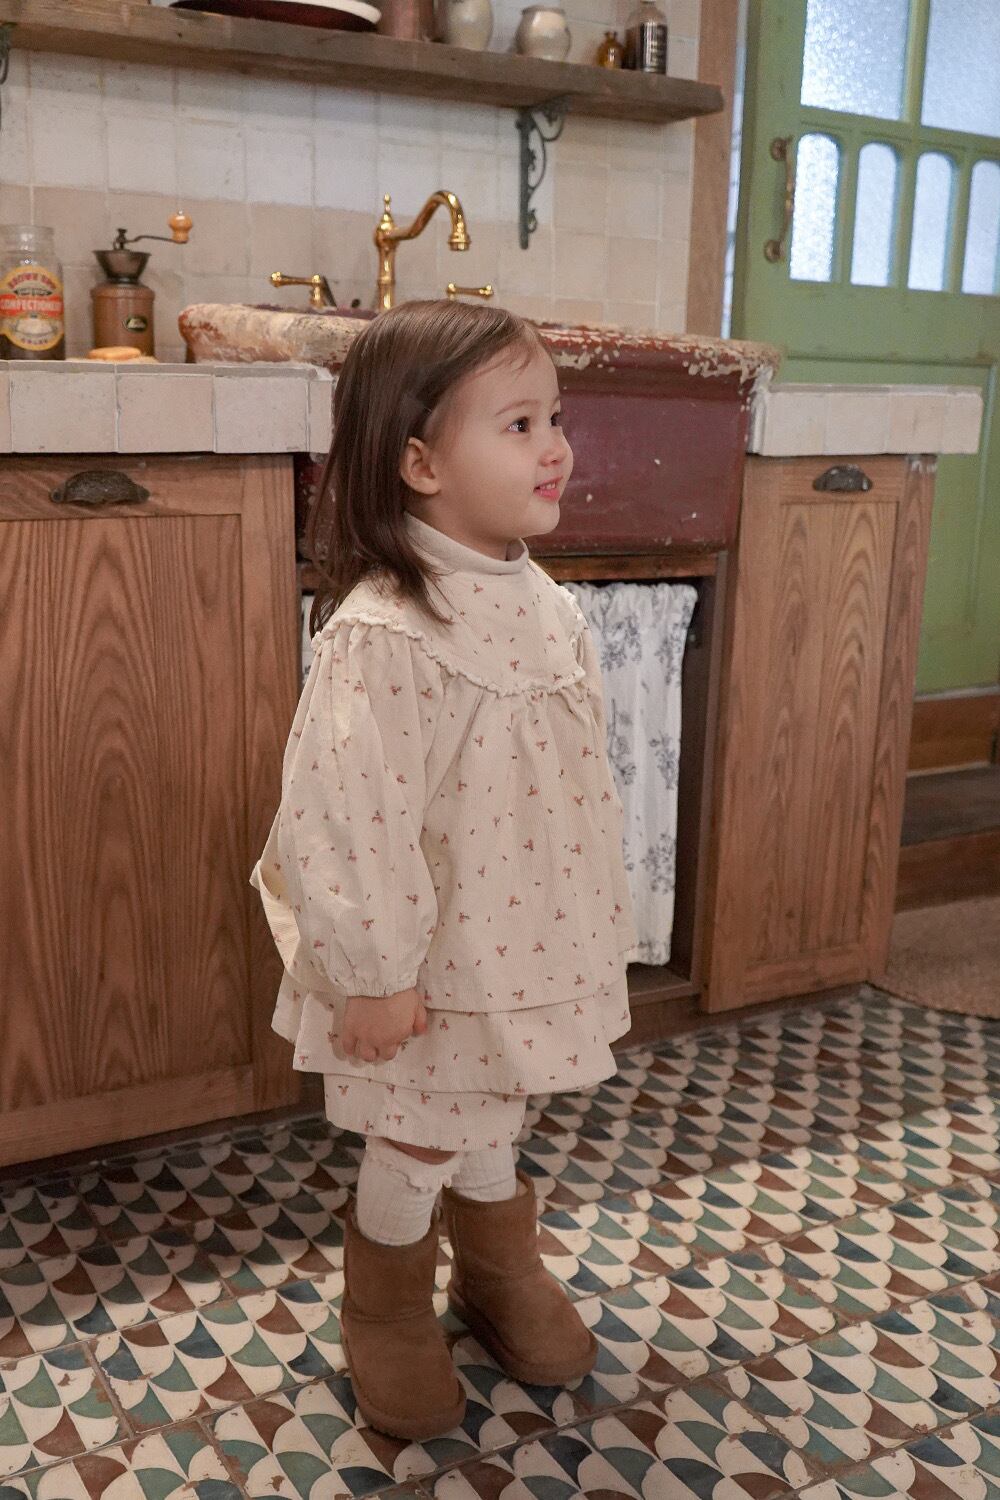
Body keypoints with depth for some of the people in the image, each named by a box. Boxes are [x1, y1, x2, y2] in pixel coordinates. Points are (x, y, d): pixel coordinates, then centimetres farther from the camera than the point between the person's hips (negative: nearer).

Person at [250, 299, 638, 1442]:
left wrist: (583, 928, 17)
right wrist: (373, 974, -19)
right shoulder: (384, 633, -29)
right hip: (437, 962, -7)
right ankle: (386, 1316, 44)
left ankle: (503, 1276, 54)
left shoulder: (540, 603, -1)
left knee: (492, 1122, 28)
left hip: (527, 942, 7)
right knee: (418, 1143, 15)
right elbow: (346, 820, -26)